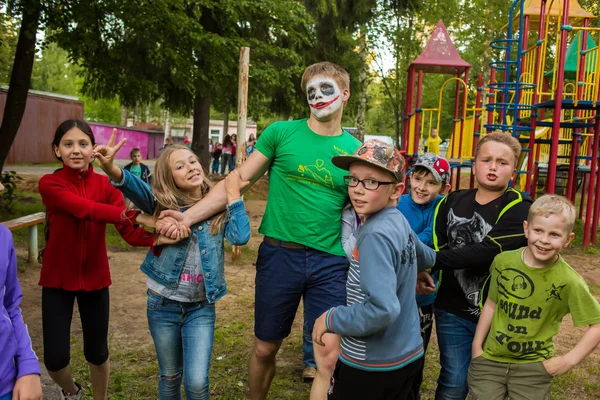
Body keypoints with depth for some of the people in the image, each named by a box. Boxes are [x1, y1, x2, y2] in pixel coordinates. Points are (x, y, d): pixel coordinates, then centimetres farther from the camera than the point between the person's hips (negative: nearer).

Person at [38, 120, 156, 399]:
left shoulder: (105, 185, -4)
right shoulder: (49, 184, -12)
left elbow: (130, 232, -16)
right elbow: (86, 209, -32)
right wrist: (136, 216, -46)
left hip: (94, 278, 2)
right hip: (58, 279, -2)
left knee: (97, 353, 12)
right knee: (55, 358, -1)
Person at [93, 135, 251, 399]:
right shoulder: (164, 205, -6)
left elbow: (240, 237, -20)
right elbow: (135, 187, -27)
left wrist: (233, 195, -16)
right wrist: (111, 169, -47)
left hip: (201, 307, 0)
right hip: (163, 305, 0)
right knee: (169, 376, 18)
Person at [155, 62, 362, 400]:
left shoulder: (356, 151, 4)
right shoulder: (281, 133, 0)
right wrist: (188, 216, -9)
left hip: (331, 263, 1)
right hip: (279, 254, 0)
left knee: (329, 359, -2)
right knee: (265, 348, 14)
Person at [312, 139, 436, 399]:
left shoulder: (375, 235, -25)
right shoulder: (400, 221, -1)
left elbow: (383, 309, -32)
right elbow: (428, 258, 19)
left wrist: (331, 318, -19)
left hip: (371, 365, -7)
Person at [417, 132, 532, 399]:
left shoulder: (519, 211, -11)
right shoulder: (452, 202, 4)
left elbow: (485, 252, -24)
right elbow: (436, 247, 2)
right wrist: (420, 273, -19)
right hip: (452, 311, 2)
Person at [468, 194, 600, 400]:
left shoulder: (568, 281, -17)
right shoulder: (503, 261, -9)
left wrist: (570, 360, -10)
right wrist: (477, 345, 5)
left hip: (534, 367, -2)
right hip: (489, 359, 2)